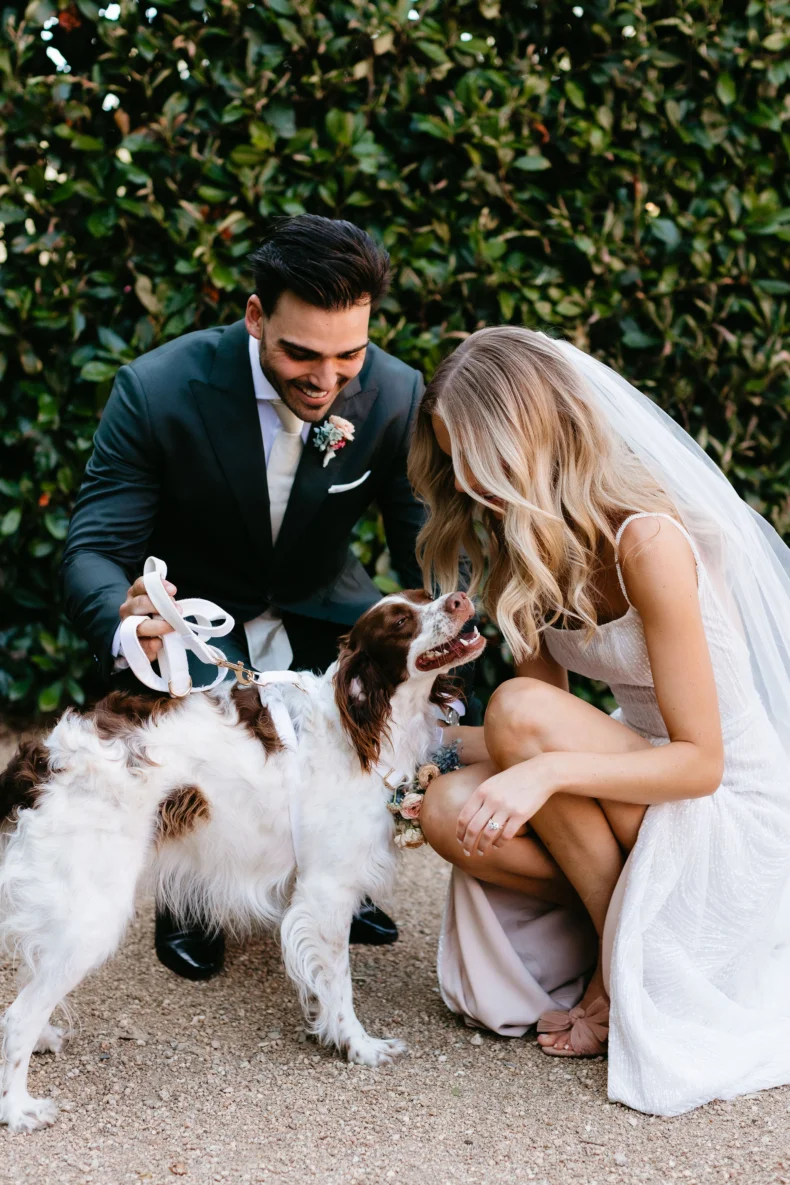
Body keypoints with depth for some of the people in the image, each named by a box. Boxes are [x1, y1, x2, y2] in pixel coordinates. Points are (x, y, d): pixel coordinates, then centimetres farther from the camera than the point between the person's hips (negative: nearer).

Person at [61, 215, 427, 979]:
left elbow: (428, 550, -13)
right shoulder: (157, 390, -26)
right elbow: (93, 551, -25)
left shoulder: (397, 394, -19)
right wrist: (125, 623, -51)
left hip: (319, 604, 3)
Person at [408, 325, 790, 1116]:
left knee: (521, 707, -27)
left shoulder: (647, 540, -22)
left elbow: (701, 761, -23)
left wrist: (551, 768, -35)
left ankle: (630, 970, -9)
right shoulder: (531, 546, 3)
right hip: (645, 792, 7)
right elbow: (532, 749, 4)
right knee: (450, 808, -17)